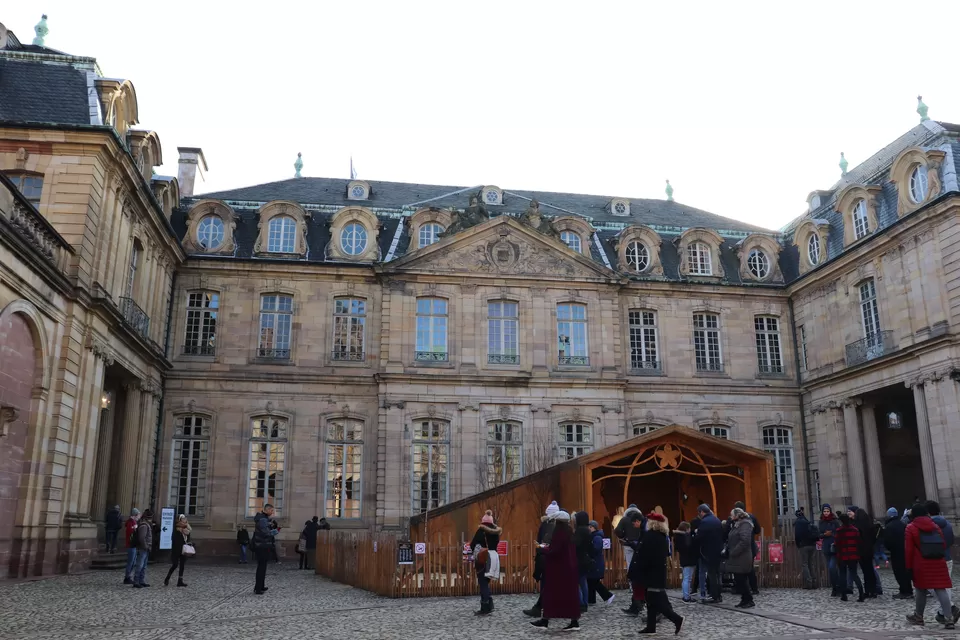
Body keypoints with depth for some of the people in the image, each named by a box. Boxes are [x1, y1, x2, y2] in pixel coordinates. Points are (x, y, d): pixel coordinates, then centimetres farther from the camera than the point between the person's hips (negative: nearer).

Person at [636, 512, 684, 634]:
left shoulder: (649, 536, -17)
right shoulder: (663, 536, 10)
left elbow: (643, 555, -18)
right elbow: (666, 553, 17)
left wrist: (635, 569, -9)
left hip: (651, 572, -9)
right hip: (660, 571, 9)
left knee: (656, 600, -6)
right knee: (653, 600, 12)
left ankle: (677, 619, -9)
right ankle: (651, 627, 15)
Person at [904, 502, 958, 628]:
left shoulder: (911, 528, -2)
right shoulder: (935, 525, 12)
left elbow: (909, 549, -6)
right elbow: (943, 544, 14)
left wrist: (909, 566, 0)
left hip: (921, 565, -3)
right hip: (938, 563, 3)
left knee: (921, 590, 10)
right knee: (941, 589, -1)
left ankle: (918, 616, 22)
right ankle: (949, 618, -11)